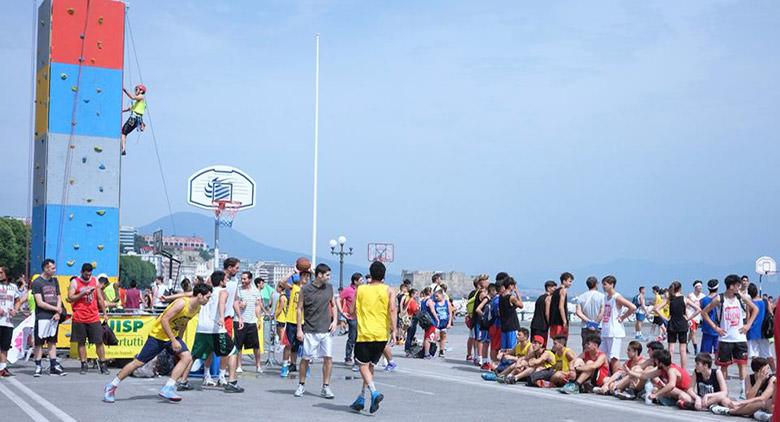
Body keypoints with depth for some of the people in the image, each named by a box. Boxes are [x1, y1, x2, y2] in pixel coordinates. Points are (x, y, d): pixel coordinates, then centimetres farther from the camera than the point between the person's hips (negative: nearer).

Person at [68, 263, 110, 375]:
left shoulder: (95, 281, 9)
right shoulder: (75, 282, 0)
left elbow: (100, 298, 14)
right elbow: (70, 298, -7)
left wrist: (105, 313, 11)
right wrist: (83, 293, -17)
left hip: (94, 318, 2)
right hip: (79, 318, -2)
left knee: (99, 342, -1)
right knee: (81, 342, 4)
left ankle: (103, 364, 4)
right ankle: (84, 365, 13)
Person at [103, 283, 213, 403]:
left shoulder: (197, 308, -1)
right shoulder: (182, 303, -26)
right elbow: (164, 320, -28)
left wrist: (179, 340, 18)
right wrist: (173, 341, -29)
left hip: (173, 336, 7)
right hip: (158, 335, -7)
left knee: (187, 357, -14)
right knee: (138, 362, -3)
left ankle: (167, 389, -14)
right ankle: (111, 386, 12)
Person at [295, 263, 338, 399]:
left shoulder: (329, 287, 7)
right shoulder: (305, 289, -5)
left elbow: (333, 305, 17)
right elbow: (299, 309, 0)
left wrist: (335, 320, 1)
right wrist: (299, 329, -4)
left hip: (326, 330, 3)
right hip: (310, 330, -3)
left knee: (328, 357, -3)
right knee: (305, 358, 3)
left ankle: (325, 387, 6)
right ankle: (301, 385, 20)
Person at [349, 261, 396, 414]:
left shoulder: (360, 289, 3)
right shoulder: (389, 290, 1)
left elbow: (352, 311, 6)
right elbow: (392, 310, -12)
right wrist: (393, 330, -9)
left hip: (364, 333, -2)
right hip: (382, 334, 2)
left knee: (364, 365, 2)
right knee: (370, 365, 15)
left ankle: (374, 392, -22)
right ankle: (361, 399, 17)